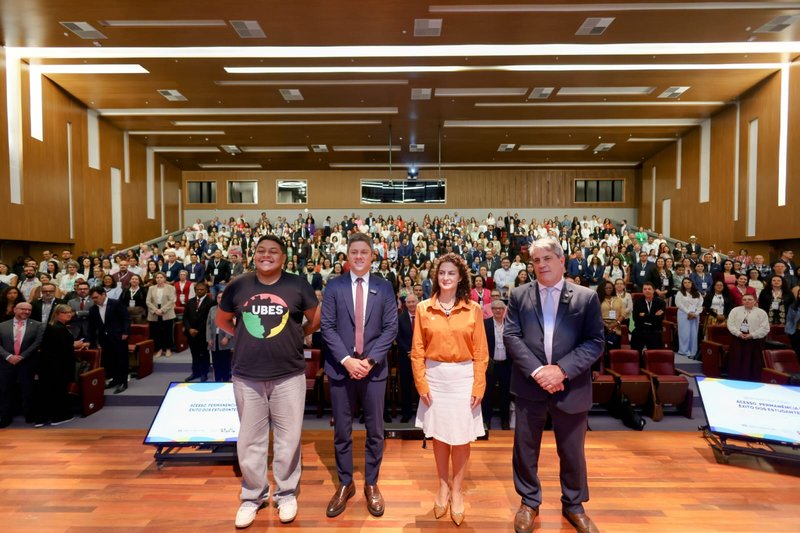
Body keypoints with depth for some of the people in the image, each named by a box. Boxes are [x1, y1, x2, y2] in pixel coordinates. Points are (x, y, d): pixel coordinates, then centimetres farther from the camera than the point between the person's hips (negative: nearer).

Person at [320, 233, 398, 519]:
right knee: (342, 430, 12)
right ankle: (345, 484, 31)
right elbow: (327, 327, -4)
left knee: (375, 430, 11)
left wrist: (370, 360, -12)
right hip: (340, 367, 0)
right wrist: (347, 360, -14)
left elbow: (390, 328, -2)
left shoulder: (384, 288, 2)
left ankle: (371, 484, 31)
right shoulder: (334, 286, 1)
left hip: (373, 368, 0)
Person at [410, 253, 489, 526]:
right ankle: (443, 487, 37)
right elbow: (417, 351, 0)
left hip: (463, 378, 0)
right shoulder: (423, 308, -2)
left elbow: (480, 352, -2)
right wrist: (421, 383, -5)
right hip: (435, 378, 1)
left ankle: (456, 490, 33)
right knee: (439, 436, 14)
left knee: (461, 437, 10)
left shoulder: (473, 309, -3)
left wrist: (478, 386, -5)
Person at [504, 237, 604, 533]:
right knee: (525, 448, 13)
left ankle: (574, 505, 41)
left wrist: (562, 369, -16)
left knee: (572, 451, 17)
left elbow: (595, 342, -5)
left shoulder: (587, 297, 0)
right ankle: (529, 502, 36)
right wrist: (537, 370, -16)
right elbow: (511, 336, -5)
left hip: (571, 388, 0)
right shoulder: (519, 296, 2)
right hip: (530, 385, 1)